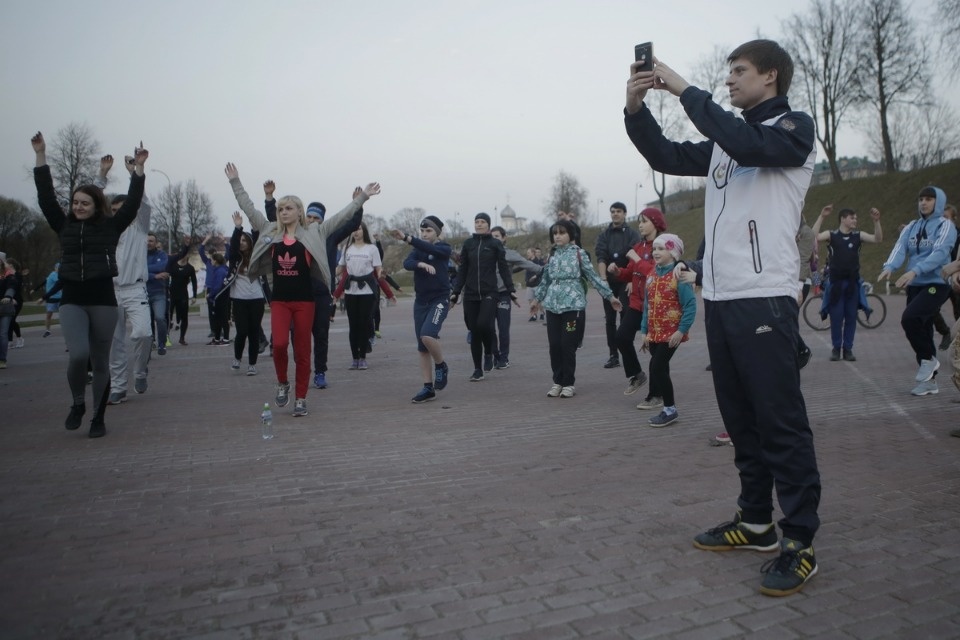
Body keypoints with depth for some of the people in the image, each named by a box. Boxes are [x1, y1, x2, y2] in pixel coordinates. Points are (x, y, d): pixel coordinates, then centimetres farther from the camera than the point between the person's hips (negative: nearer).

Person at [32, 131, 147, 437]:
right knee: (78, 354, -18)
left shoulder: (111, 226, 4)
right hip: (72, 300, 1)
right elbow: (46, 196, 6)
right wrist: (41, 156, 5)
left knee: (100, 362, 5)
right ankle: (77, 404, 9)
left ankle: (98, 418, 16)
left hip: (103, 299, -1)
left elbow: (132, 202, -3)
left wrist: (138, 168, -9)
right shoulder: (64, 225, 10)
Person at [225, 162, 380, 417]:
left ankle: (301, 399, 14)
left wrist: (362, 197, -5)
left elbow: (342, 217, -1)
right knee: (279, 343, -13)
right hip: (279, 299, 2)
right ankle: (282, 383, 16)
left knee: (302, 351, 4)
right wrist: (235, 182, 19)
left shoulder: (313, 233, 0)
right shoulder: (270, 232, 8)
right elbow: (249, 208, 16)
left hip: (304, 299, -2)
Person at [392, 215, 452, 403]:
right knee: (422, 348, 4)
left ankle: (441, 366, 2)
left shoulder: (444, 248, -3)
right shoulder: (417, 249, 9)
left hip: (439, 300, -5)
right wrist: (422, 264, -33)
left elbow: (429, 249, -25)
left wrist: (406, 238, -38)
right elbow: (407, 263, -11)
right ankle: (428, 388, 12)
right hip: (421, 301, 5)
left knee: (427, 335, -26)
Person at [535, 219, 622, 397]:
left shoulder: (578, 253, 0)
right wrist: (538, 298, 26)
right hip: (552, 304, 4)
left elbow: (593, 276, 0)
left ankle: (569, 383, 8)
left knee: (567, 345, -4)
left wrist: (610, 295, -3)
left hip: (572, 304, -4)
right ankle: (557, 381, 15)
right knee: (554, 345, 3)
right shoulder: (552, 255, 12)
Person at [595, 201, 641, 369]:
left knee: (626, 318, -6)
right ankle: (613, 355, 9)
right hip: (609, 282, 3)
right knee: (610, 319, 4)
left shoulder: (633, 234, 2)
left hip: (626, 282, -3)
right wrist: (603, 279, -18)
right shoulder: (604, 235, 9)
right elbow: (600, 258, -4)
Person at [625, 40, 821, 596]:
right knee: (741, 419, 12)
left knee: (781, 422, -6)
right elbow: (667, 157, 17)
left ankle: (801, 544, 3)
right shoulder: (726, 141, 21)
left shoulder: (794, 128, 0)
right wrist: (637, 107, 3)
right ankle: (757, 522, 23)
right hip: (719, 299, 8)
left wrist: (685, 91, -15)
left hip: (765, 299, -7)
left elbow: (750, 146, -20)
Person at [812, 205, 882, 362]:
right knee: (836, 317, 1)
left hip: (853, 282, 3)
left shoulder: (858, 235, 6)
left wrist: (876, 221, -14)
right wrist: (822, 217, -24)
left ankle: (848, 348, 14)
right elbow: (813, 237, -18)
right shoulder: (831, 235, -2)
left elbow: (878, 239, -2)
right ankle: (836, 348, 13)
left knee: (851, 317, 6)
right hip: (836, 282, -3)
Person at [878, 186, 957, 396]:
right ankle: (930, 380, 18)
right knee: (922, 329, 8)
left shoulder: (945, 225, -3)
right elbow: (900, 247, -4)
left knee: (909, 318, -25)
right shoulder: (912, 227, 12)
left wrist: (915, 271, -33)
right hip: (914, 285, 6)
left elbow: (939, 252, -18)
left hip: (937, 284, -6)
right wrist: (889, 267, -25)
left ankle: (929, 359, -2)